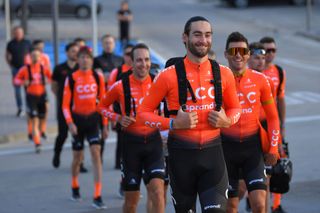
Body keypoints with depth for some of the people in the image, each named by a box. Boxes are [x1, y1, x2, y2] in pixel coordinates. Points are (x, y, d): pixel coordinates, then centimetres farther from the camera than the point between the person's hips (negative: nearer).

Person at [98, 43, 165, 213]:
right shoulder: (121, 86, -6)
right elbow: (102, 106, 9)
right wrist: (118, 118, -8)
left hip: (153, 141, 0)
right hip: (131, 142, 0)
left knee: (157, 189, -17)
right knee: (131, 199, 8)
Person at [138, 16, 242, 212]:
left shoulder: (223, 73, 3)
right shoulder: (169, 75, -6)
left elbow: (235, 108, 18)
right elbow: (144, 112, -1)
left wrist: (227, 121, -4)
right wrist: (174, 123, -16)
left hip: (212, 151, 1)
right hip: (181, 152, -1)